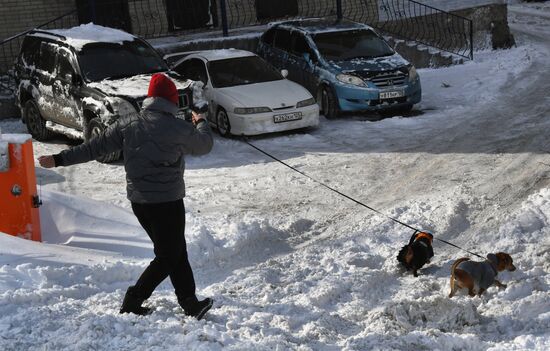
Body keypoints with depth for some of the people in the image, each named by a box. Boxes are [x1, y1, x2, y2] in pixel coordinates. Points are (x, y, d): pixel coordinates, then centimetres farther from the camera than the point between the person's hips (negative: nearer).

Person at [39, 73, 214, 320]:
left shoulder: (127, 125, 2)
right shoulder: (178, 128, -10)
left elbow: (95, 147, 1)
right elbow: (205, 145, 8)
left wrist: (60, 159, 8)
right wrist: (201, 123, 28)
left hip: (138, 200, 6)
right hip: (167, 201, -6)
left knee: (176, 252, 15)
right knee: (169, 257, 5)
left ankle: (191, 304, 18)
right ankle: (133, 301, 1)